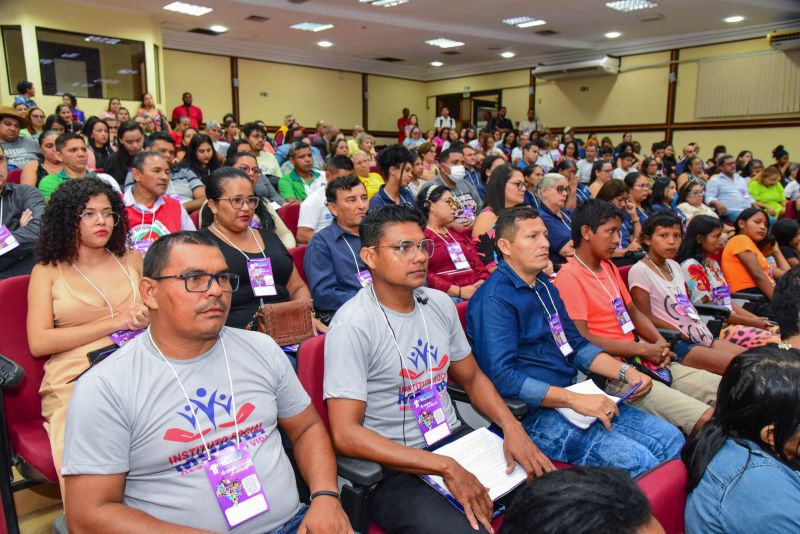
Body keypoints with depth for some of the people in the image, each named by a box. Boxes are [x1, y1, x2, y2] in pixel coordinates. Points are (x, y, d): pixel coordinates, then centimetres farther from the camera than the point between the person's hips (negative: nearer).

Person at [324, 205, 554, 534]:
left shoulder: (440, 303, 4)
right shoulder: (352, 325, -17)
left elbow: (472, 377, 15)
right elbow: (346, 434, -21)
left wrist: (511, 426, -4)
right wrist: (445, 468, -24)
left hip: (454, 438, 7)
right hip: (393, 466, -6)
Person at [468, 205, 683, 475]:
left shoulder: (545, 287, 15)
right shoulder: (493, 299, -15)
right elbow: (501, 376, -23)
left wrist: (626, 372, 6)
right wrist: (575, 400, -25)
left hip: (572, 398, 9)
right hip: (535, 415, -9)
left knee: (672, 439, 2)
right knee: (638, 462, -21)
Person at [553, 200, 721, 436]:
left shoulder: (608, 267, 17)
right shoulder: (569, 277, -13)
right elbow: (582, 340, -19)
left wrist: (659, 343, 4)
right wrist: (643, 349, -12)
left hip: (640, 363, 10)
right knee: (707, 419, -20)